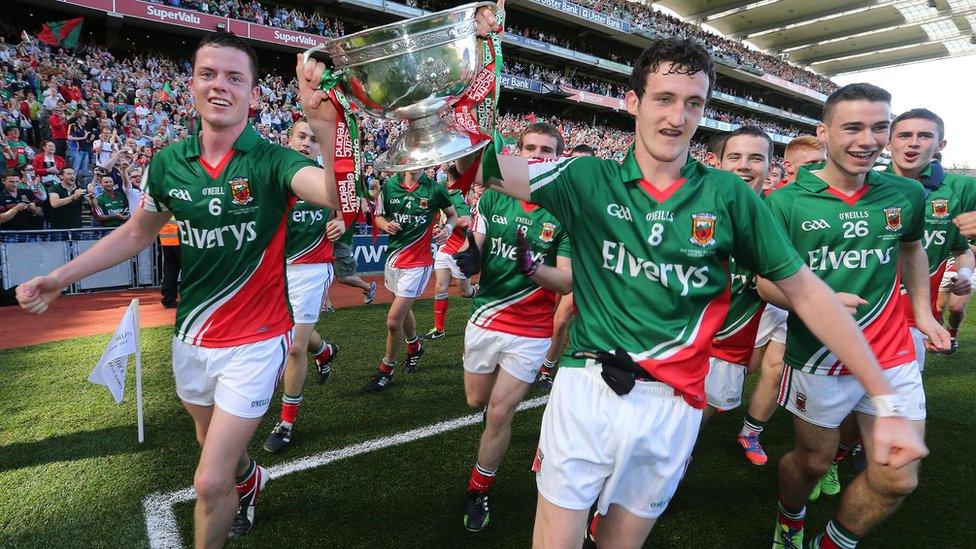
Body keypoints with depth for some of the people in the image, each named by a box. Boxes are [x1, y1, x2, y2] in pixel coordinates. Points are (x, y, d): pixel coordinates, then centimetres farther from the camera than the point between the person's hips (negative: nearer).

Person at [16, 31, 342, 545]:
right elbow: (136, 232, 13)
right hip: (190, 336, 5)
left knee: (210, 483, -4)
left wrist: (328, 131, -54)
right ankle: (249, 482, 62)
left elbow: (340, 196, -38)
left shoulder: (271, 161, -17)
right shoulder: (168, 162, -3)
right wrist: (59, 278, 8)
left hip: (253, 340, -5)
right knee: (214, 442, 28)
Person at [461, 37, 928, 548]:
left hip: (673, 405, 1)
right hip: (586, 389, -1)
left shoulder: (728, 195, -1)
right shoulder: (590, 179, -4)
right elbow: (483, 166, -17)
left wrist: (886, 400, 1)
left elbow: (805, 289, 3)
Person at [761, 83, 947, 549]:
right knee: (813, 461, 14)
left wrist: (922, 310, 11)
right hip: (818, 361, -3)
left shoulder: (907, 194, 0)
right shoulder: (785, 203, -12)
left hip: (892, 358, 4)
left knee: (897, 478, 6)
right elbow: (767, 282, -9)